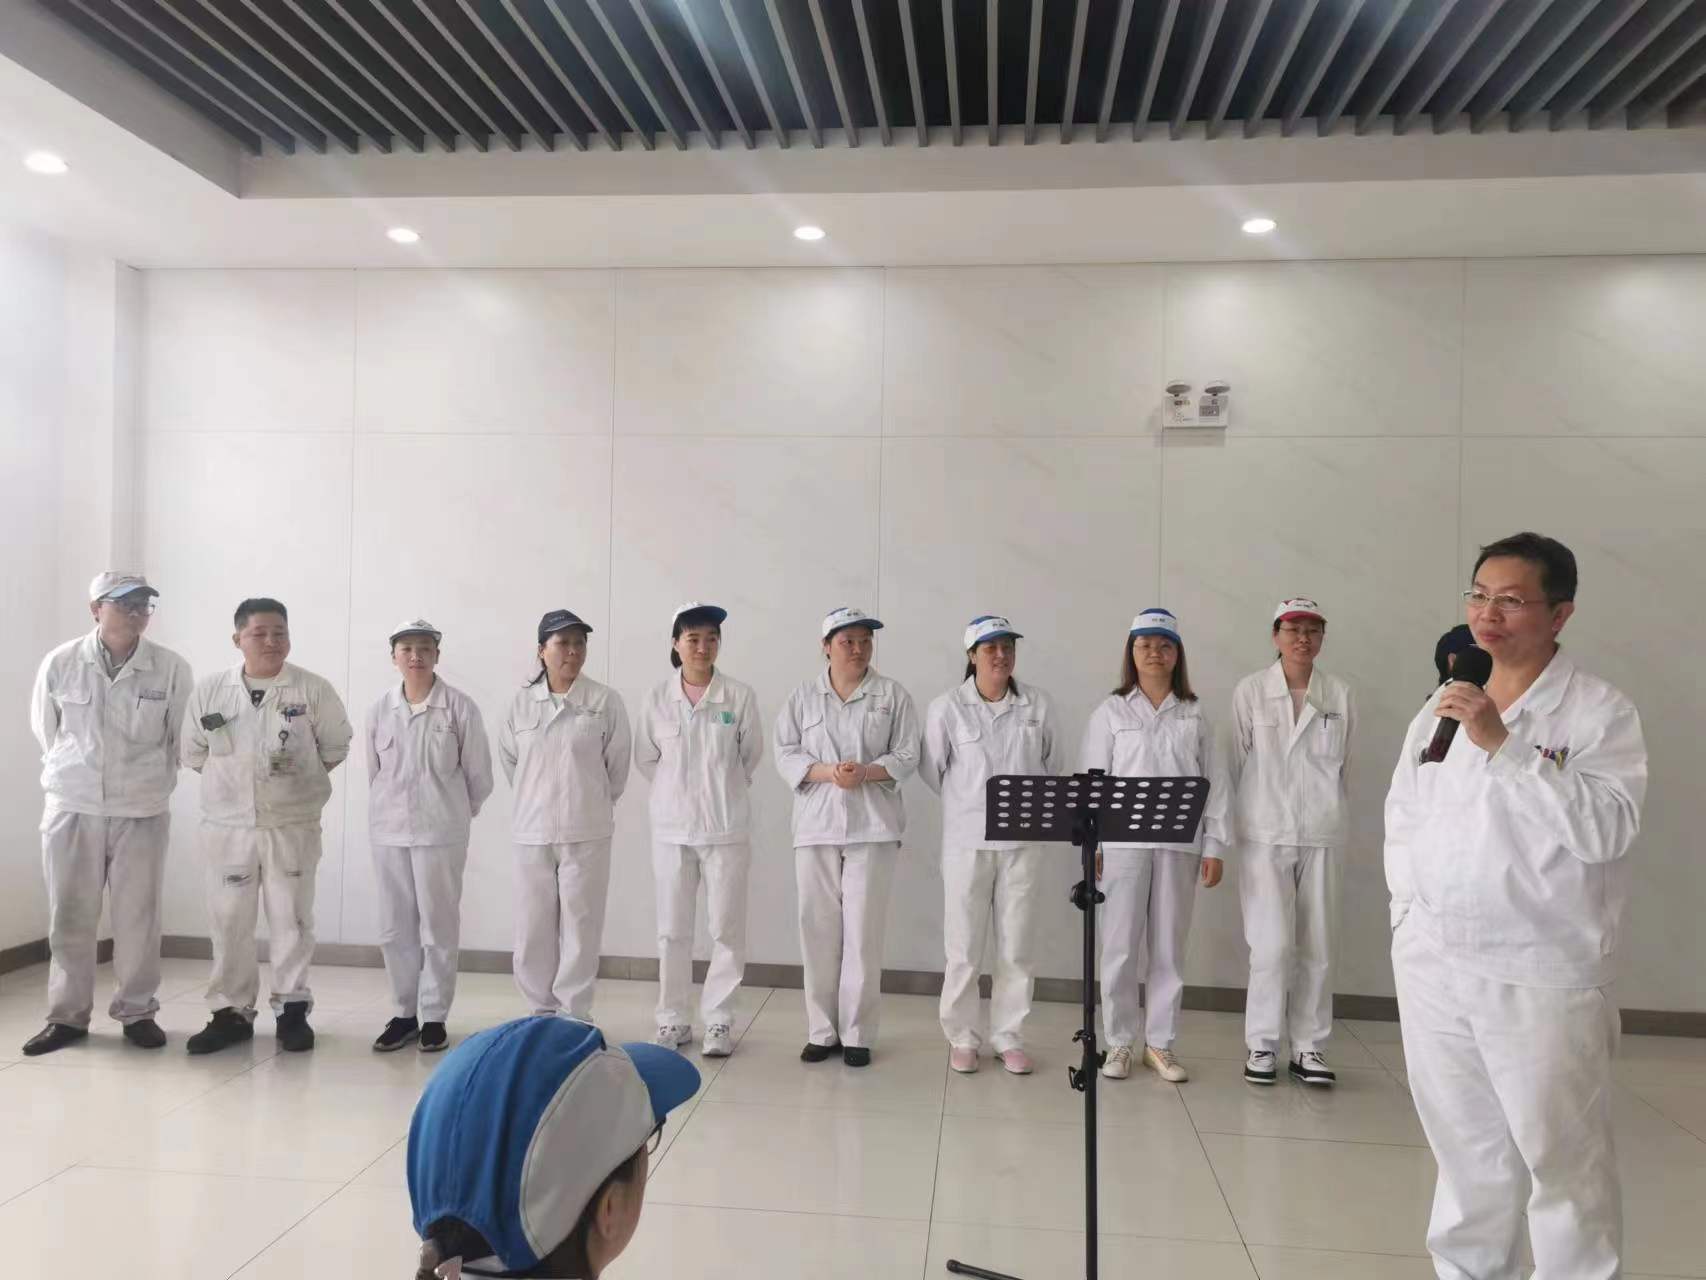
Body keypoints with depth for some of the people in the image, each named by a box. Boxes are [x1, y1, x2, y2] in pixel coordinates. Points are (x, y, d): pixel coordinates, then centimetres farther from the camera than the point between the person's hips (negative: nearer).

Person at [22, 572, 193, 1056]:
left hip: (142, 810, -1)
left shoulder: (172, 669, -8)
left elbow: (181, 738, 5)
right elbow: (45, 729, 11)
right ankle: (67, 1015, 21)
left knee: (138, 915, 5)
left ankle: (137, 1011, 19)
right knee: (69, 916, 8)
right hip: (72, 806, 1)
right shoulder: (60, 663, -4)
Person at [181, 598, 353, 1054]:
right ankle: (231, 1011, 20)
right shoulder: (210, 690, 2)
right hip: (227, 824, 2)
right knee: (230, 922, 8)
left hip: (293, 824, -2)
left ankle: (292, 1009, 16)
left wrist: (302, 777, 5)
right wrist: (230, 776, 8)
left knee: (291, 920, 4)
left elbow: (336, 747, 5)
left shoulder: (314, 690, -5)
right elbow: (193, 752, 12)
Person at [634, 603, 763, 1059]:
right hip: (672, 826, 2)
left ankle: (718, 1021, 14)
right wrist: (679, 791, 8)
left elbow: (752, 755, 5)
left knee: (727, 929, 2)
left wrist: (720, 789, 9)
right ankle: (673, 1020, 21)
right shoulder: (657, 699, -1)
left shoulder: (740, 696, -5)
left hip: (726, 827, -1)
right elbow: (645, 758, 9)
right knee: (672, 929, 9)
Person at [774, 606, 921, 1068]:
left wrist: (866, 772, -16)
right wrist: (825, 772, -15)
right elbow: (785, 755, 3)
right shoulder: (803, 697, 7)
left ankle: (857, 1034, 11)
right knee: (819, 930, 4)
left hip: (872, 826, -1)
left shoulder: (894, 696, 5)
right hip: (816, 825, 1)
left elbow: (906, 757, 1)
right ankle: (822, 1031, 17)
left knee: (863, 931, 0)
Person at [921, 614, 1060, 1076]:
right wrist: (967, 804, 8)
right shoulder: (947, 708, -7)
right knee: (964, 948, 5)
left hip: (1023, 842, 2)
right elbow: (931, 770, 3)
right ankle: (962, 1038, 20)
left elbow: (1049, 764, 13)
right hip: (967, 842, -2)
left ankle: (1009, 1037, 22)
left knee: (1018, 947, 8)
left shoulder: (1039, 704, 1)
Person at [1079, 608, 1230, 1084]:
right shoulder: (1111, 710, 4)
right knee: (1121, 946, 1)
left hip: (1179, 844, 2)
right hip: (1123, 842, -2)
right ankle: (1120, 1042, 14)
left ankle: (1160, 1042, 19)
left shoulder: (1194, 715, 9)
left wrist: (1215, 845, 1)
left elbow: (1214, 782, 8)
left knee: (1169, 947, 7)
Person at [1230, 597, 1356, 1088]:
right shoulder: (1250, 691, -1)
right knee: (1272, 945, -6)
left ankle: (1309, 1047, 17)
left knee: (1317, 946, 5)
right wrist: (1242, 821, 6)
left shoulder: (1340, 695, 4)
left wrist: (1325, 809, 13)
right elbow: (1236, 763, 4)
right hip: (1265, 835, -2)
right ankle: (1262, 1044, 10)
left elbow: (1341, 764, 13)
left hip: (1321, 835, 2)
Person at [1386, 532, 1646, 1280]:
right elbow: (1401, 816, 16)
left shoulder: (1601, 713, -6)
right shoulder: (1441, 709, 9)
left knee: (1565, 1162, 3)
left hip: (1543, 976, -5)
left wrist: (1504, 743, -23)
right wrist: (1409, 910, 7)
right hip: (1432, 966, 5)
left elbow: (1607, 828, -19)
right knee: (1467, 1153, 18)